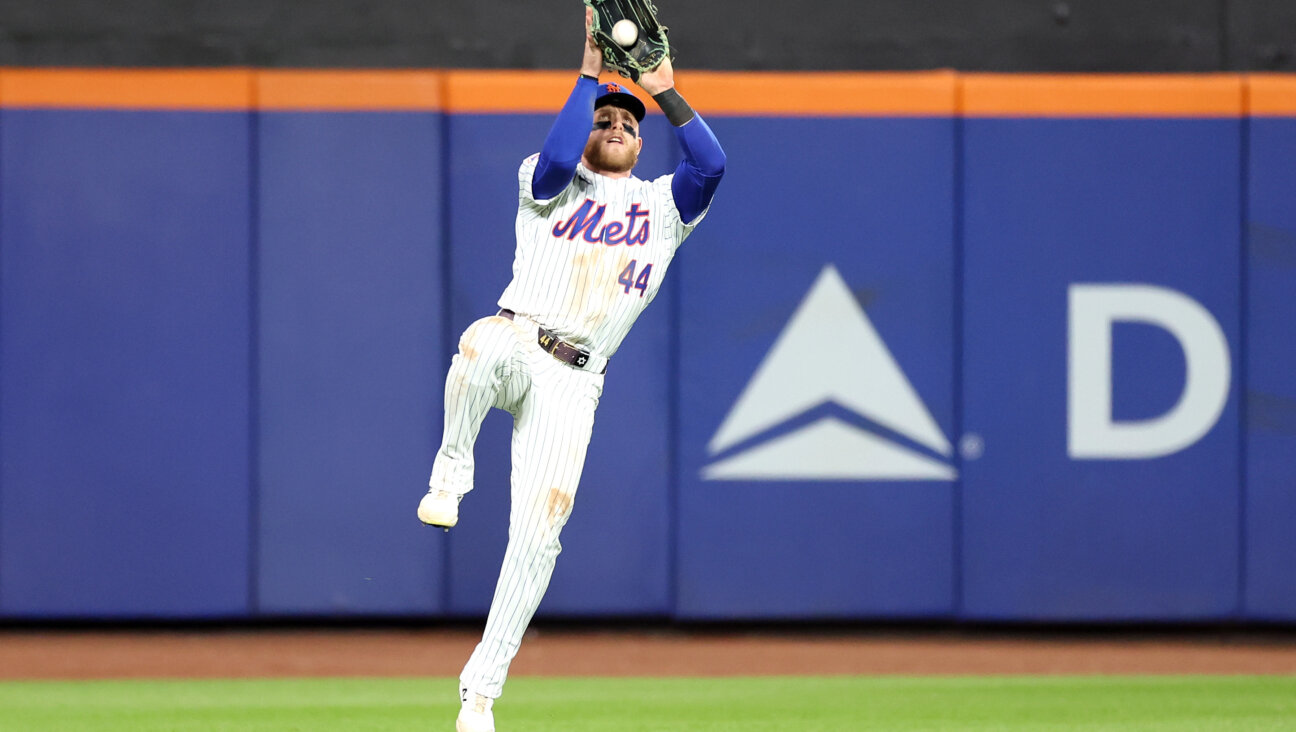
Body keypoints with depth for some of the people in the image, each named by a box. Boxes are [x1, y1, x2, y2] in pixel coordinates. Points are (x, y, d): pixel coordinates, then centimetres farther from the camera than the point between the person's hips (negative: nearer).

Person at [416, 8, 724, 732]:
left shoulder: (664, 205, 20)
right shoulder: (553, 184, 16)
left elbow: (712, 164, 0)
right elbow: (558, 156, -10)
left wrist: (665, 88, 0)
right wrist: (591, 73, -6)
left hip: (574, 381, 2)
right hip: (516, 340, -2)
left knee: (538, 530, -12)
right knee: (485, 343, -43)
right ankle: (452, 469, -17)